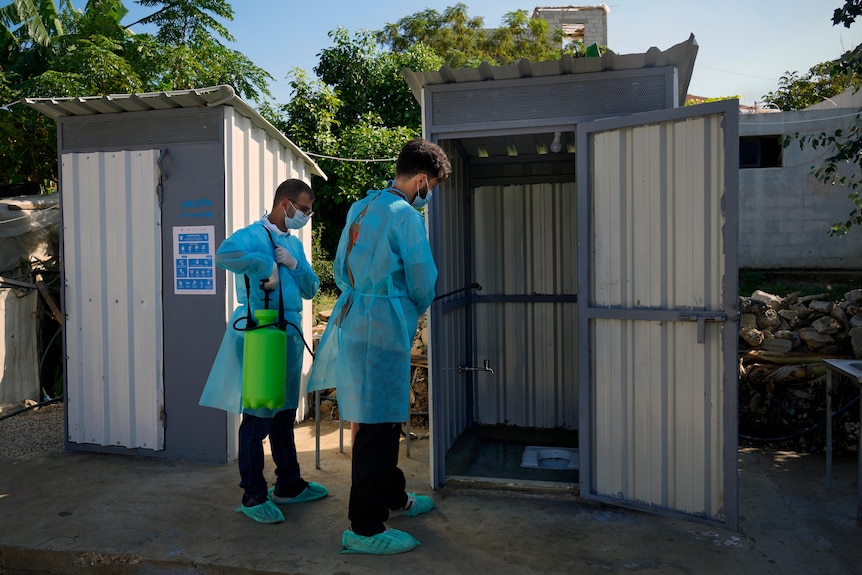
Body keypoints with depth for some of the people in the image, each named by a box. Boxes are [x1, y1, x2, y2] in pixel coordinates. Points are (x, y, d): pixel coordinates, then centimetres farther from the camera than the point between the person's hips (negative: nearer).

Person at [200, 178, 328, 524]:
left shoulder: (294, 243, 16)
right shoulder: (253, 236, -10)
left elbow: (310, 290, 11)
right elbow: (224, 255, -32)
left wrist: (294, 265, -6)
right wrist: (266, 265, -24)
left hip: (289, 333, 8)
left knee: (285, 413, 17)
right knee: (258, 415, -1)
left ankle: (288, 485, 30)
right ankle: (253, 496, 13)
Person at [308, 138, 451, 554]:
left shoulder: (360, 208, 14)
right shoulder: (405, 216, -12)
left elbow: (340, 270, 18)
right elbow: (423, 282, -8)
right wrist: (414, 313, 12)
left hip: (351, 320, 9)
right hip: (381, 329, -9)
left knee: (382, 417, 19)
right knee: (377, 425, -2)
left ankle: (392, 498, 35)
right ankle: (364, 529, 8)